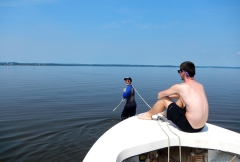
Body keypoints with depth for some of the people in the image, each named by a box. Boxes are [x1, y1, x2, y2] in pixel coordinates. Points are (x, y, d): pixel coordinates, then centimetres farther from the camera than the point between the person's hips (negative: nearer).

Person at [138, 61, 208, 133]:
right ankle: (166, 113, 43)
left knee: (163, 99, 5)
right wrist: (170, 95, 29)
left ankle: (149, 114, 30)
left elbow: (160, 95, 2)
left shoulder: (180, 87, -13)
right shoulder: (200, 86, 7)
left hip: (189, 126, -7)